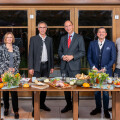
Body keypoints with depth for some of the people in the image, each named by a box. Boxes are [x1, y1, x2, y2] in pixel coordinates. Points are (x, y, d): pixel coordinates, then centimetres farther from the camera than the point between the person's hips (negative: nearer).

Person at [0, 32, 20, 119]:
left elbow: (18, 60, 10)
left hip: (14, 73, 1)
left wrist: (14, 68, -4)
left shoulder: (16, 48, 10)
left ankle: (16, 111, 4)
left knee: (14, 92, -2)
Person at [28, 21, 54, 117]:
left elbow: (51, 54, 13)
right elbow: (31, 54, -2)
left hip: (46, 66, 3)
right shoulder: (33, 39, 2)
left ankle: (42, 104, 25)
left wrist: (52, 66, 9)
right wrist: (31, 67, -8)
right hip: (37, 66, -3)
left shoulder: (49, 39, 12)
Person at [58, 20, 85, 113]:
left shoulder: (79, 38, 1)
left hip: (74, 66, -4)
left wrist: (72, 56, -15)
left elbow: (82, 52, -3)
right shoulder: (63, 38, 15)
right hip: (64, 66, 4)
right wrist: (62, 56, -5)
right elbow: (59, 51, 17)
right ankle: (68, 105, 25)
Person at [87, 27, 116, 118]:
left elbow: (113, 58, 0)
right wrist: (93, 67, -5)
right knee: (96, 91, 9)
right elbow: (89, 57, 8)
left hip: (106, 71, -2)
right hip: (95, 71, 2)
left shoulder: (111, 44, 2)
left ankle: (106, 110, 18)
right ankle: (98, 108, 25)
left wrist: (105, 68, -9)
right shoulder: (92, 44, 8)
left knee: (106, 91, 3)